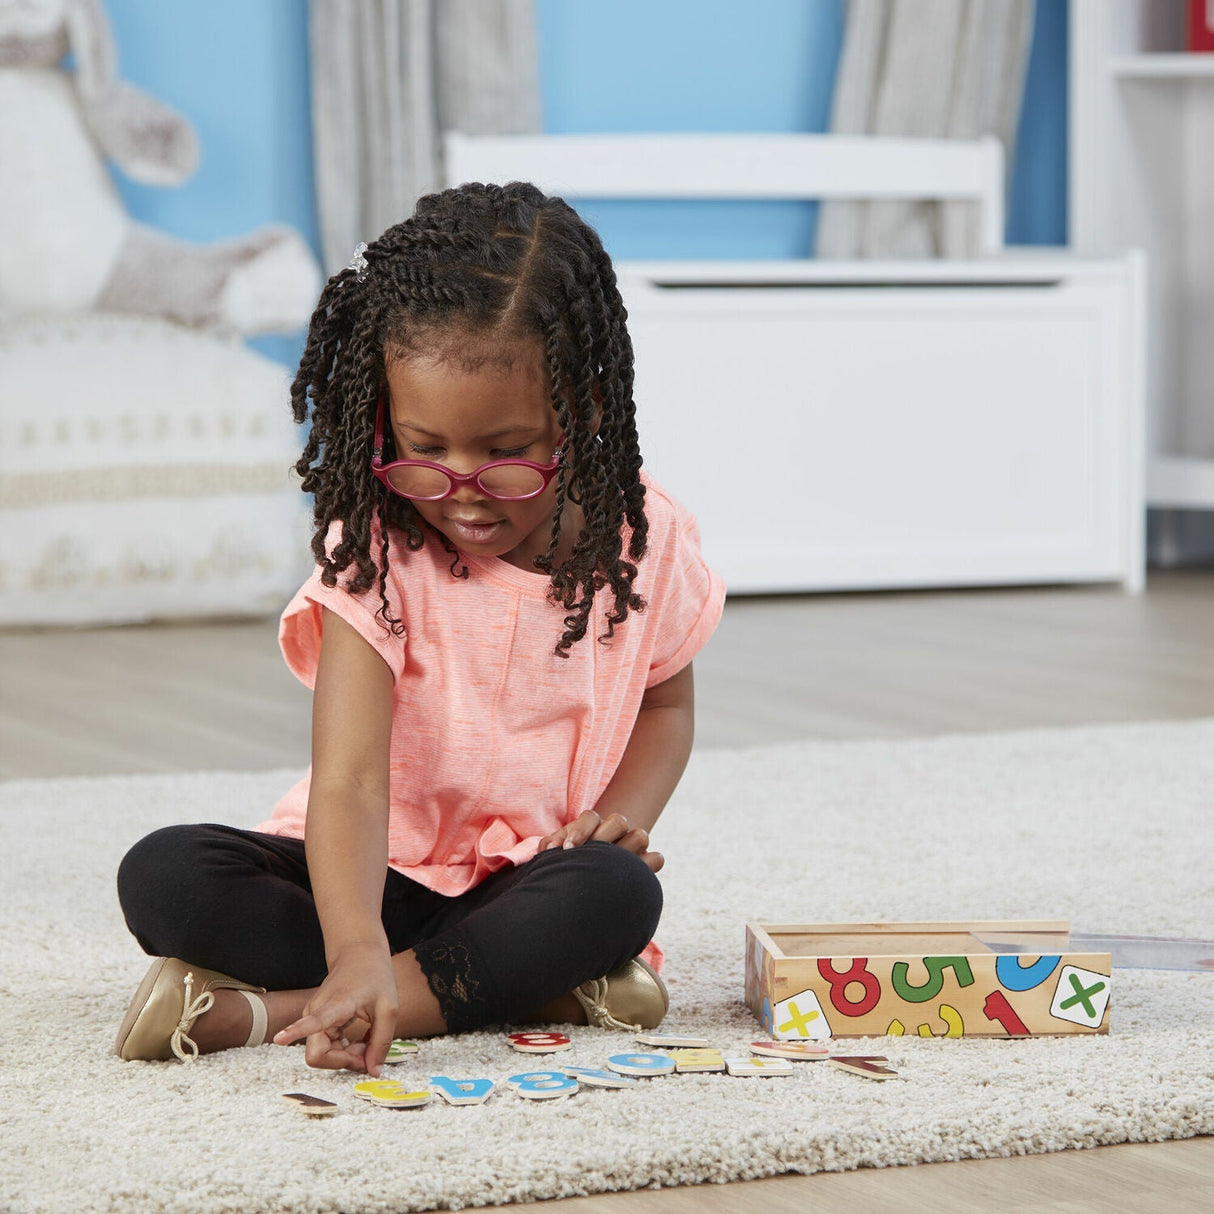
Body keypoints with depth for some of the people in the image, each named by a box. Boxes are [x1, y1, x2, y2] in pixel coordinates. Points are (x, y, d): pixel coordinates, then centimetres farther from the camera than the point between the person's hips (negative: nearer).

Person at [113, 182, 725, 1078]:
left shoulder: (644, 542, -7)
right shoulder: (376, 551, -17)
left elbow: (665, 704, 13)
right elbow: (350, 779, -27)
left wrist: (625, 811, -11)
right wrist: (356, 952, -45)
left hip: (537, 876, 1)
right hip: (382, 875, -1)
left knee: (620, 894, -35)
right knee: (163, 877, -26)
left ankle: (272, 1007, -29)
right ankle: (540, 983, -30)